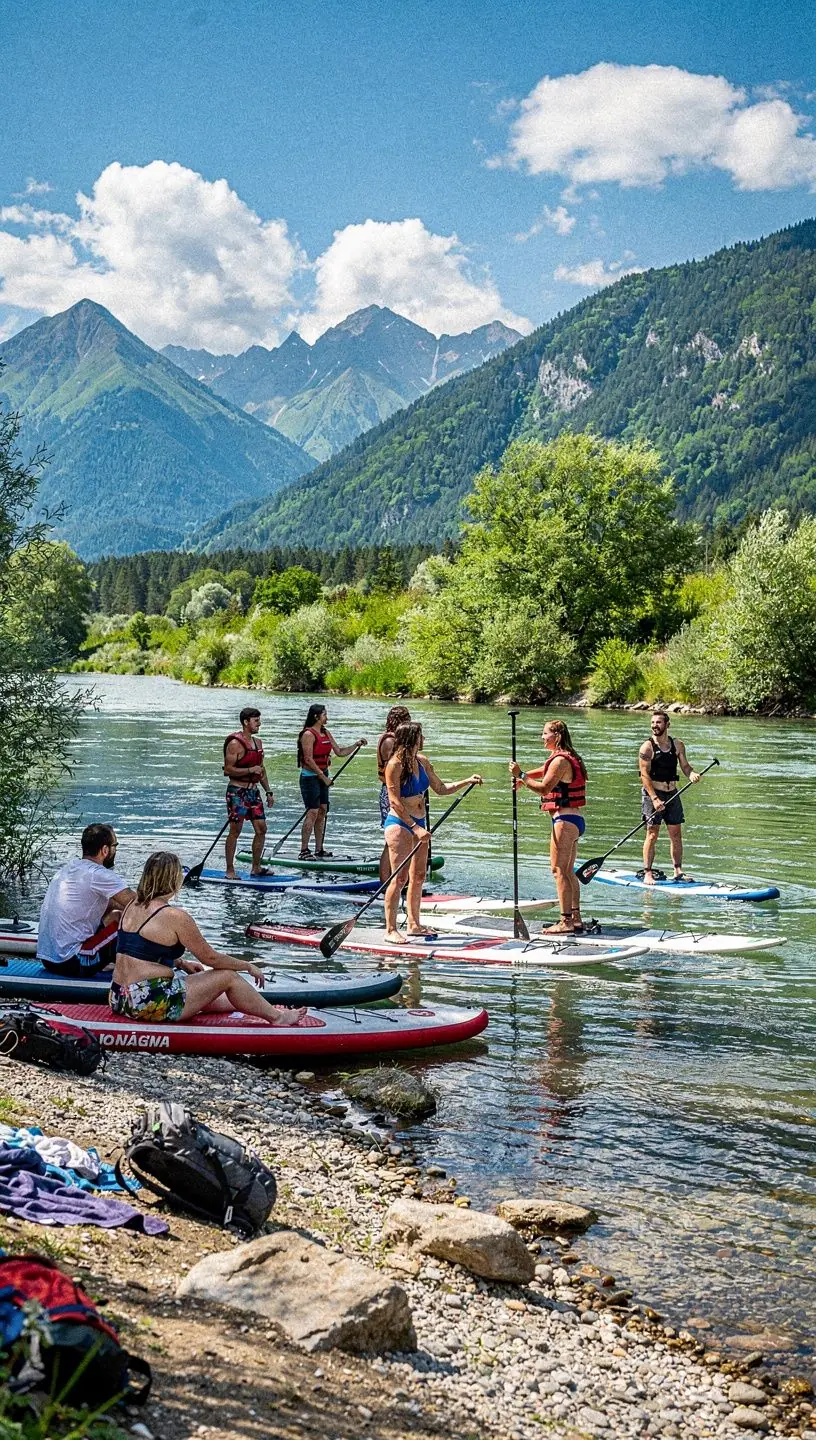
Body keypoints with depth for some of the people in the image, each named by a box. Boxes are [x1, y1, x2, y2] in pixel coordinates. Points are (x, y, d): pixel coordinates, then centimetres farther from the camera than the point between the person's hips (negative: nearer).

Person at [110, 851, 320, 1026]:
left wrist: (182, 964, 23)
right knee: (228, 976, 4)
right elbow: (210, 957, -8)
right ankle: (277, 1017, 20)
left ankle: (263, 1009, 41)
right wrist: (248, 967, 7)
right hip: (150, 1003, -9)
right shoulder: (174, 916, -16)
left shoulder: (133, 907, 9)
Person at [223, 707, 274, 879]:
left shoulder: (258, 742, 13)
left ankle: (256, 867, 15)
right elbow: (228, 769, -17)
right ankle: (230, 870, 3)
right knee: (235, 831, -4)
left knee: (261, 829, 4)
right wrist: (250, 770, -22)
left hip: (254, 791, 8)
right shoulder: (235, 744, -12)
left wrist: (268, 791, 17)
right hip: (237, 792, -8)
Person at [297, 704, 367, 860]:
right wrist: (323, 776, -17)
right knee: (312, 813, -12)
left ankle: (319, 850, 15)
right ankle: (304, 851, -10)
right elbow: (309, 759, -18)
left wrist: (356, 745, 5)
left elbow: (340, 751, 17)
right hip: (310, 777, -9)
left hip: (322, 776, 9)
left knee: (322, 812, 9)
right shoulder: (308, 734, -13)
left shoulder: (326, 733, 13)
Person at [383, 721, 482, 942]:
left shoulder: (422, 761, 9)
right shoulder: (395, 765, -15)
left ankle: (414, 924, 21)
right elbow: (395, 802, -18)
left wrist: (467, 781, 9)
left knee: (418, 875, 11)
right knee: (400, 877, -11)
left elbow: (440, 788, 18)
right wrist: (415, 827, -22)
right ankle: (390, 929, -7)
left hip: (418, 824, 8)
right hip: (399, 824, -8)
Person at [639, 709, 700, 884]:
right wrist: (655, 798, -21)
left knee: (676, 835, 7)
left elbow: (685, 766, 6)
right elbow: (644, 775, -13)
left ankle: (678, 871, 15)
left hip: (672, 794, 5)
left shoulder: (677, 745, 7)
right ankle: (647, 873, -2)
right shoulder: (647, 747, -9)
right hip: (652, 793, -5)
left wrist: (692, 774, -18)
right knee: (652, 835, -6)